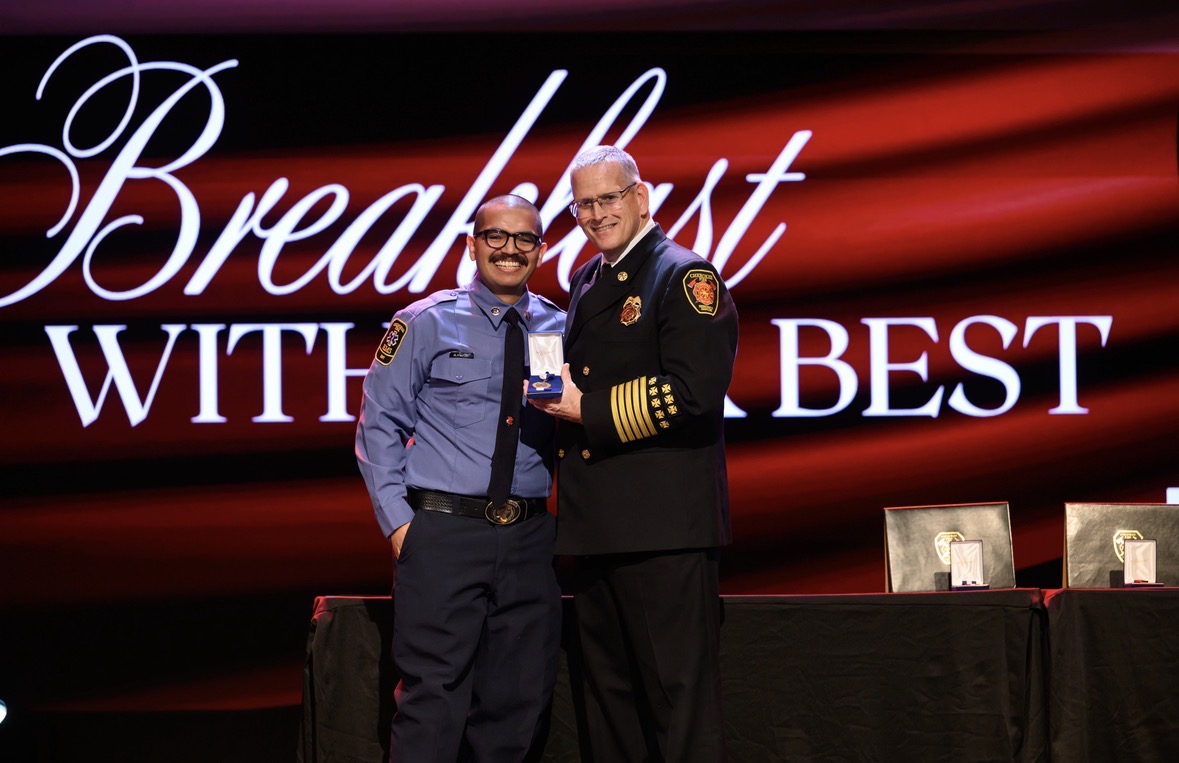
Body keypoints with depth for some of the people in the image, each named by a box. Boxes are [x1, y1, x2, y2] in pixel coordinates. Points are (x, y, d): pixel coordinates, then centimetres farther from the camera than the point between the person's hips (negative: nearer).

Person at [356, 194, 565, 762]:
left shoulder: (557, 330, 11)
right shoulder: (427, 324, 2)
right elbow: (379, 426, 0)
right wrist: (398, 520, -7)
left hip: (528, 539, 4)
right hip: (443, 531, -4)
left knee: (520, 701, 8)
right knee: (435, 699, -8)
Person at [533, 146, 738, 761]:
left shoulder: (685, 276, -7)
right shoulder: (586, 282, 19)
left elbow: (695, 394, -19)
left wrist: (588, 409, -17)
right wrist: (556, 396, 6)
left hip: (663, 523, -9)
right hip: (596, 523, 9)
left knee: (677, 695, -7)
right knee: (609, 693, 15)